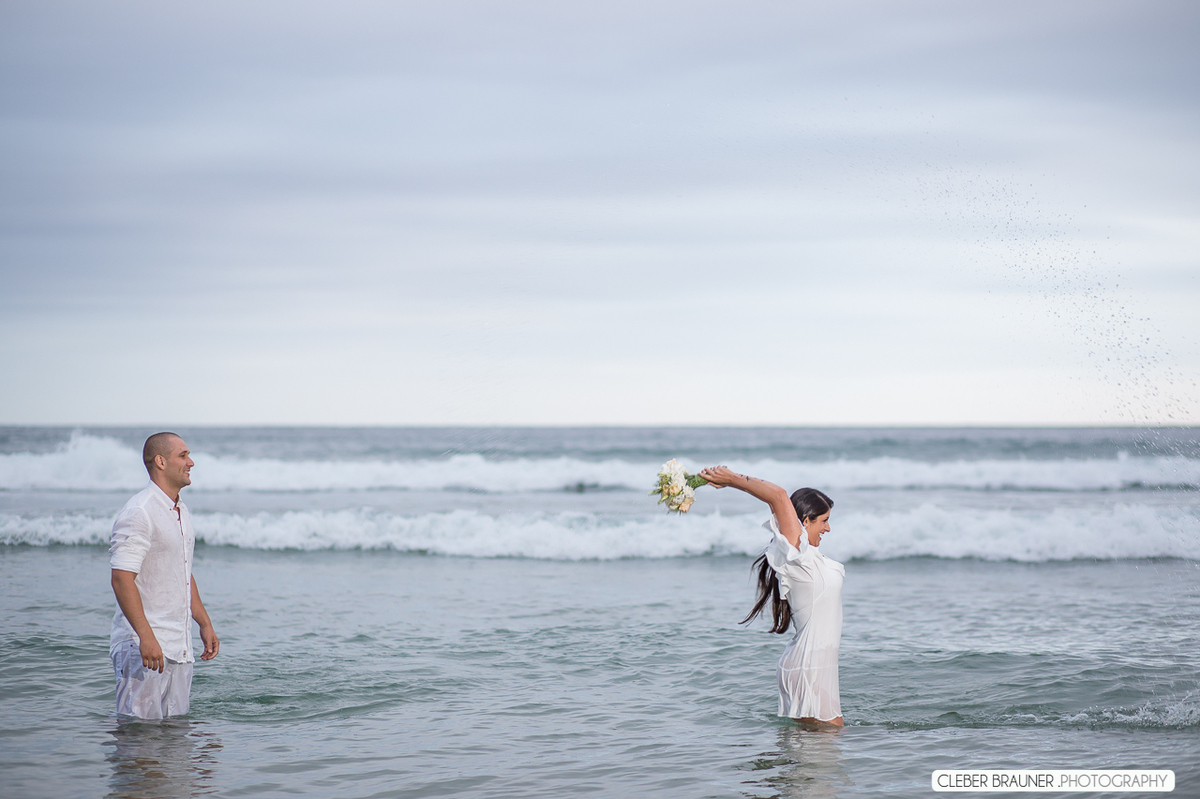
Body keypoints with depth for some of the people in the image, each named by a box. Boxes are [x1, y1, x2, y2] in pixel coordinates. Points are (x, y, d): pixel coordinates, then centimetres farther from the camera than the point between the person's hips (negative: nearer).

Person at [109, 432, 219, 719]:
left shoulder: (181, 512, 16)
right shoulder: (139, 513, -13)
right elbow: (122, 579, -21)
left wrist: (205, 624, 21)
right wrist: (146, 637, -27)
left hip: (179, 648, 9)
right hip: (145, 645, -9)